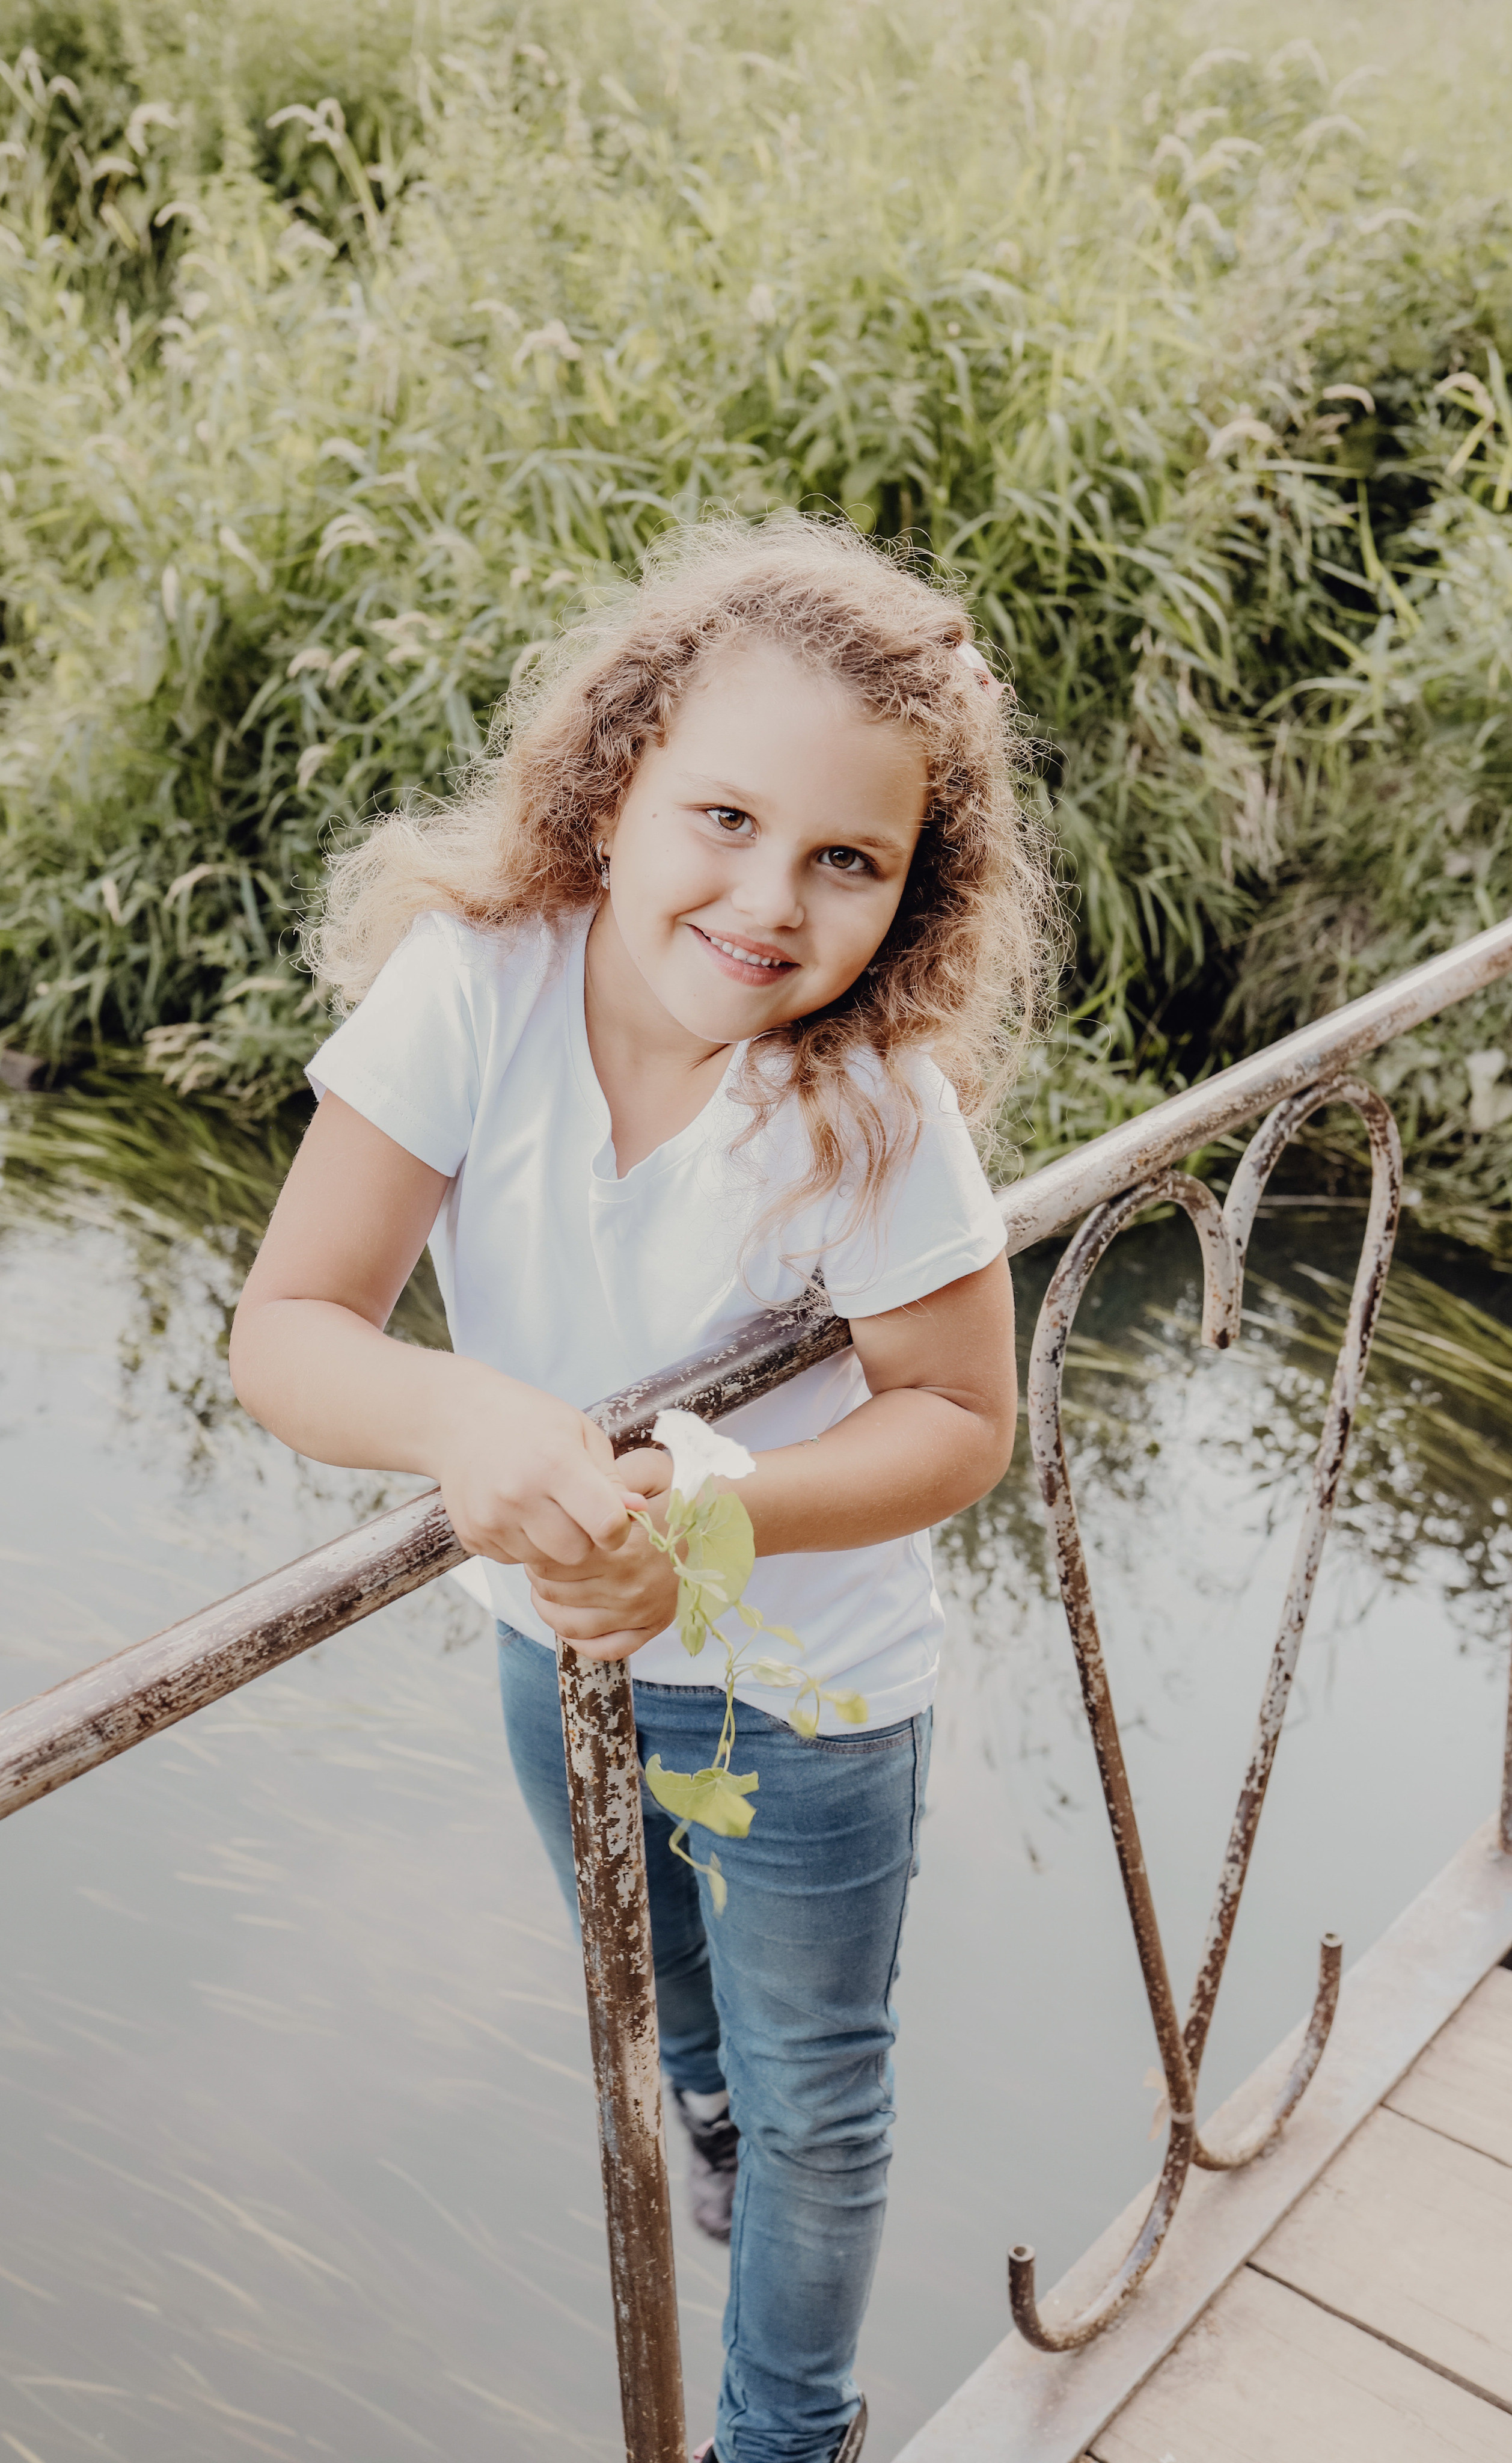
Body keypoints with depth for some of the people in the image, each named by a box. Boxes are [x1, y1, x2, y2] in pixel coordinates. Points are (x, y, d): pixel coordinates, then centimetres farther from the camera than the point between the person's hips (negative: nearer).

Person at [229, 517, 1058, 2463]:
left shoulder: (877, 1104, -31)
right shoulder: (468, 987, -27)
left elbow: (960, 1417, -19)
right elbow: (286, 1330, -25)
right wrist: (459, 1414, -46)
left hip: (809, 1684, -3)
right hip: (559, 1638, 4)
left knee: (811, 2099, 17)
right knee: (646, 1991, 33)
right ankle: (715, 2115, 69)